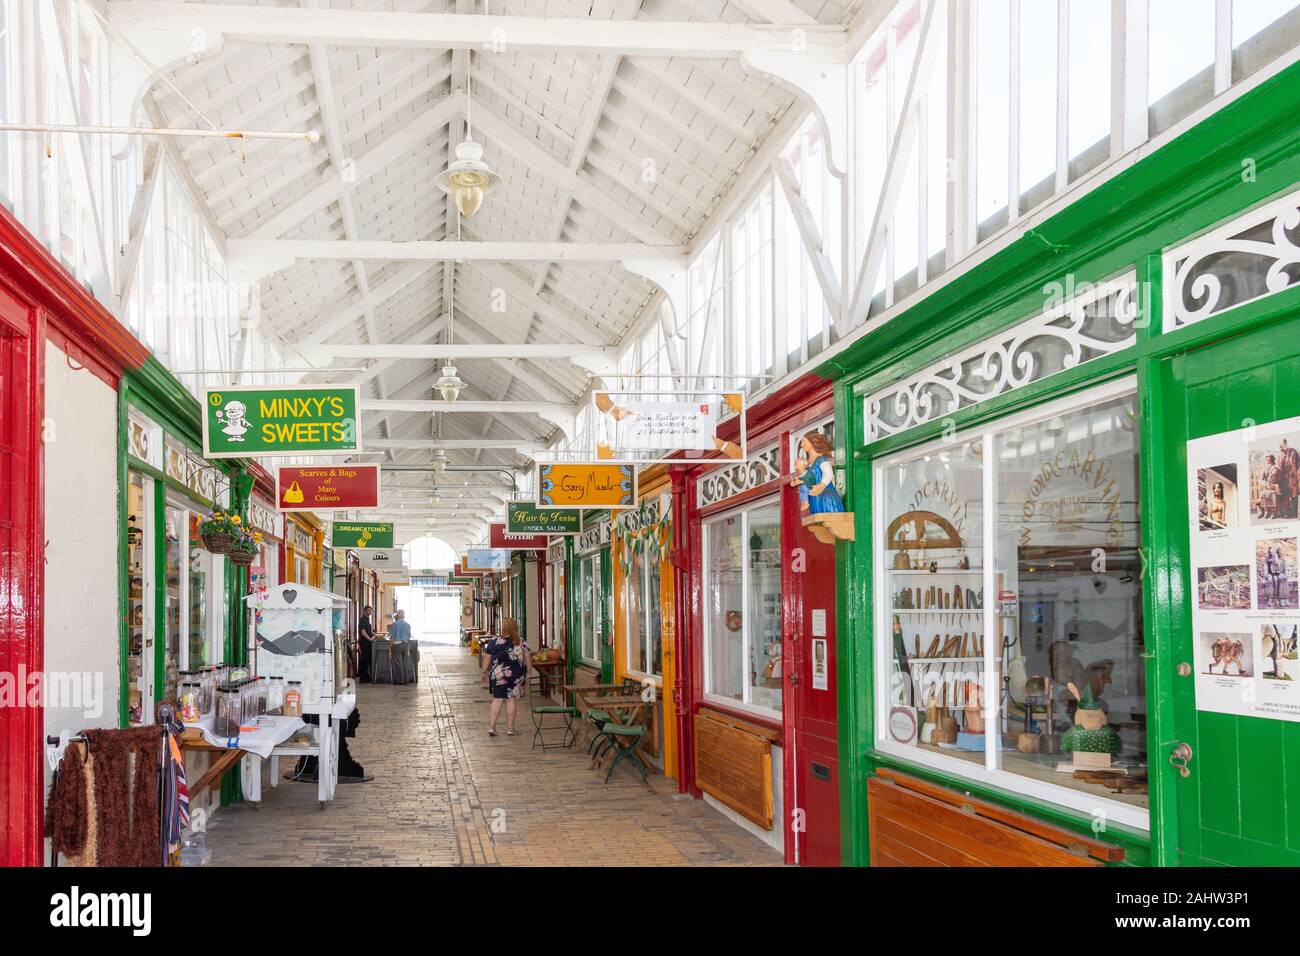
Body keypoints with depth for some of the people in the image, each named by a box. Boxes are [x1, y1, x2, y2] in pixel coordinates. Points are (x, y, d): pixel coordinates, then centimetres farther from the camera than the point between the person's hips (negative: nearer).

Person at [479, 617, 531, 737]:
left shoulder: (493, 642, -4)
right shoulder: (521, 643, -3)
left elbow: (487, 659, 3)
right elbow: (528, 660, 1)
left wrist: (483, 672, 14)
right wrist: (527, 675, 11)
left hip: (498, 676, 1)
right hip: (516, 676, 0)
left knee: (497, 699, 8)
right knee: (512, 700, 5)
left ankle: (491, 727, 4)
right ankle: (510, 728, 9)